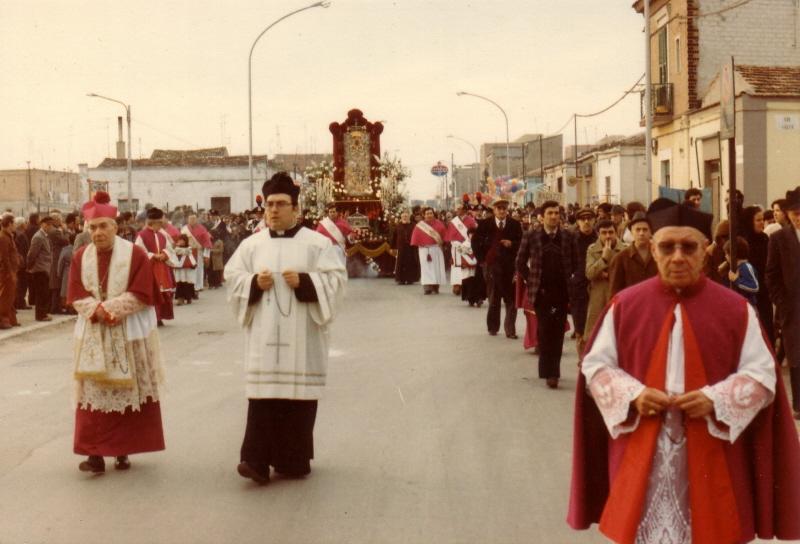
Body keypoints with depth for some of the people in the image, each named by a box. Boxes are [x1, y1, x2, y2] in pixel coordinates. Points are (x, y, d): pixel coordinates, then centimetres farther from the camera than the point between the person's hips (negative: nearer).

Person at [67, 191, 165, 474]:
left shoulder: (136, 254, -6)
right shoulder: (81, 257, 4)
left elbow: (141, 294, -12)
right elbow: (76, 296, 0)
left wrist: (107, 308, -18)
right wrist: (97, 311, -18)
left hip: (129, 336, -2)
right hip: (93, 337, 2)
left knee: (127, 394, 4)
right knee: (94, 394, -2)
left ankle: (123, 450, 13)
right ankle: (95, 453, -2)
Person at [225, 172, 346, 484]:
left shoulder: (317, 243, 3)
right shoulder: (251, 245, 10)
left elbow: (336, 279, -3)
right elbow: (232, 277, 9)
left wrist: (304, 281, -16)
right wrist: (254, 283, -9)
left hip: (300, 336, -1)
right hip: (264, 335, 1)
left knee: (298, 394, 1)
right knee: (263, 393, -5)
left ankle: (293, 460, 13)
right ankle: (257, 460, -6)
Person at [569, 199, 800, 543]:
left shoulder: (736, 309, -1)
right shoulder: (625, 305, 1)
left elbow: (762, 374, 0)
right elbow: (595, 366, 4)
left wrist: (715, 400, -17)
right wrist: (633, 395, -13)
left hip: (710, 456, 0)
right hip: (642, 455, 0)